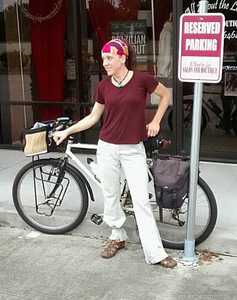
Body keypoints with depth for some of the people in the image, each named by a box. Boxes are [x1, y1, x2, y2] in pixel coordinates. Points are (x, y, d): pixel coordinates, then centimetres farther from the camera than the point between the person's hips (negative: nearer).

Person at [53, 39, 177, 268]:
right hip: (107, 148, 3)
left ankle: (155, 253, 4)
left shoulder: (142, 79, -9)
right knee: (110, 196, 12)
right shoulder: (103, 86, 0)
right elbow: (93, 117, 10)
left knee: (141, 200, -3)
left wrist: (155, 121, 1)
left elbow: (165, 95, 7)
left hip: (133, 150, -3)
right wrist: (67, 131, 5)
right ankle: (117, 236, 33)